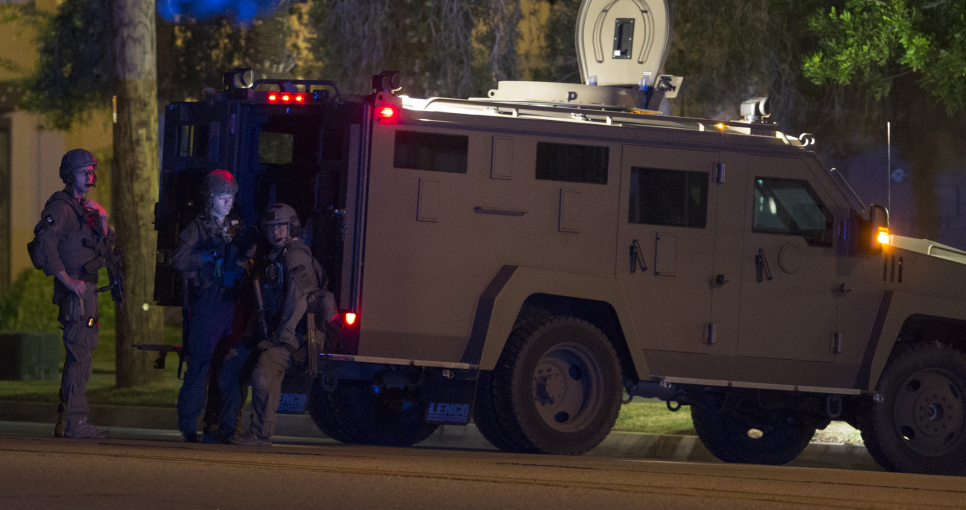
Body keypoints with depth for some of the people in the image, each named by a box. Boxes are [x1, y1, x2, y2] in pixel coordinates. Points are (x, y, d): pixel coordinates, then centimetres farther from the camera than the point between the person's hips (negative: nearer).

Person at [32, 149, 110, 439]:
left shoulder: (83, 207, 19)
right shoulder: (60, 207, -10)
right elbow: (46, 245, -21)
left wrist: (102, 219, 5)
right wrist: (68, 281, -23)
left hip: (87, 289, 10)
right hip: (74, 290, -10)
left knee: (79, 356, 13)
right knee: (79, 354, -12)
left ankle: (66, 421, 18)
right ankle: (74, 422, -12)